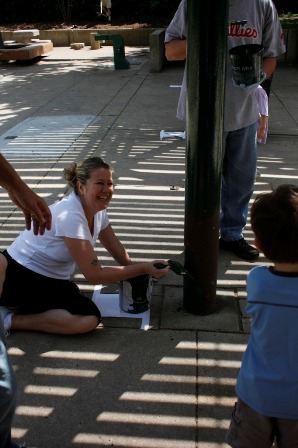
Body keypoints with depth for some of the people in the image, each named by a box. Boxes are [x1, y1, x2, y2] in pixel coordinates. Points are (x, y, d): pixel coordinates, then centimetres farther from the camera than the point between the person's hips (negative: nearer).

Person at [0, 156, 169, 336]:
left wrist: (138, 273, 1)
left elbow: (116, 248, 14)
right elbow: (95, 275, -24)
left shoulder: (98, 210, -2)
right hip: (19, 274, -8)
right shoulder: (70, 216, -27)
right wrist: (144, 268, -20)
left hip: (53, 283, 8)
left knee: (89, 320, -20)